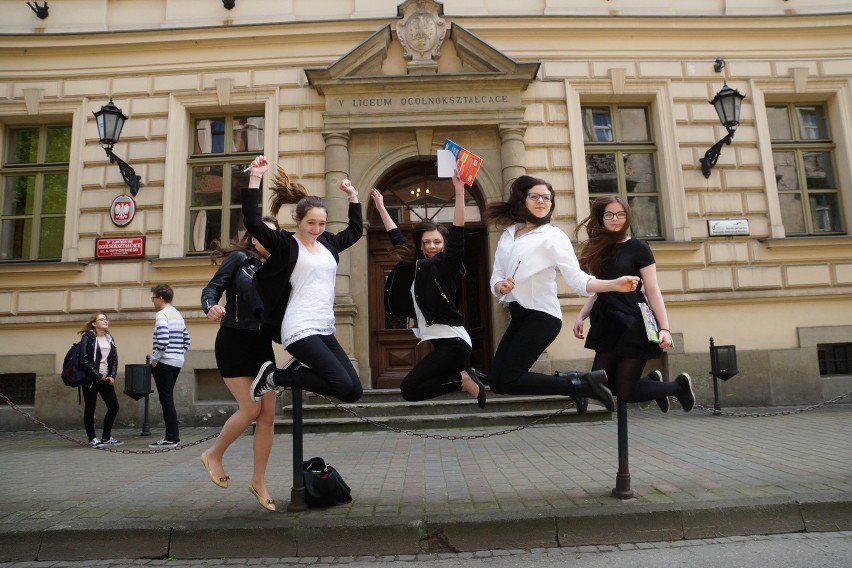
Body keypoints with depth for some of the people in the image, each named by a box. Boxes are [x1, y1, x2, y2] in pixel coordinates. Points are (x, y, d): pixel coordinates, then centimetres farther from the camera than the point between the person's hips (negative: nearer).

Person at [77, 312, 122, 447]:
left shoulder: (109, 338, 13)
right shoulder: (87, 337, -5)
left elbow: (114, 359, 10)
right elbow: (84, 360, -12)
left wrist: (112, 376, -4)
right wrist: (98, 375, -13)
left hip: (106, 379, 6)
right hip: (91, 379, -6)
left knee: (114, 406, 1)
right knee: (90, 408, 2)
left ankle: (106, 437, 13)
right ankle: (92, 439, 13)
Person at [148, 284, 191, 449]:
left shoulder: (162, 314, -11)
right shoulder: (178, 314, 16)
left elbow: (162, 341, -23)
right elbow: (186, 340, 17)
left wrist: (154, 359, -12)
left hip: (164, 363, -9)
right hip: (177, 362, 9)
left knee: (166, 400, -4)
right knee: (168, 399, 14)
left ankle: (171, 438, -2)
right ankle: (173, 436, 16)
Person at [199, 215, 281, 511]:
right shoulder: (238, 258, -2)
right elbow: (212, 288, -10)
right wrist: (211, 307, -29)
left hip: (262, 344, 5)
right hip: (234, 341, -5)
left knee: (268, 415, 1)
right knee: (251, 409, -11)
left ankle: (258, 481, 15)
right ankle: (213, 454, 17)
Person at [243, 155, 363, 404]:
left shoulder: (328, 242, 14)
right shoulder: (285, 244, -4)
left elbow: (355, 230, 30)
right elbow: (252, 222, -17)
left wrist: (353, 195, 27)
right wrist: (255, 178, -19)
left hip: (325, 331, 7)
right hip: (301, 331, -7)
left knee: (354, 391, 2)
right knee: (343, 386, -18)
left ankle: (296, 368, 16)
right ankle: (275, 376, 0)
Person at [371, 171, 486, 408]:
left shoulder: (448, 264, -4)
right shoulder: (415, 266, 13)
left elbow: (458, 234, -17)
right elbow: (397, 238, 23)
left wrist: (459, 191, -24)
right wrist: (380, 207, 27)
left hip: (453, 340, -8)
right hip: (441, 341, 8)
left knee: (409, 389, -13)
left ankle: (465, 379, -7)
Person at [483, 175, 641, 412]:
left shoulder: (553, 236, -7)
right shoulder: (508, 234, 9)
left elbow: (576, 278, -16)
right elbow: (496, 276, 5)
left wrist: (613, 285, -33)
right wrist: (500, 285, -19)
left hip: (542, 316, -7)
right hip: (519, 315, 7)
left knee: (508, 381, -12)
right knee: (497, 381, 5)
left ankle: (579, 385, -1)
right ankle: (568, 380, 16)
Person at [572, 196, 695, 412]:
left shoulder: (638, 247, -4)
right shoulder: (598, 249, 10)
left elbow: (653, 291, -6)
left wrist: (665, 329, -14)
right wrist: (581, 315, 3)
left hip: (633, 325, -6)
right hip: (607, 326, 6)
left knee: (625, 392, -4)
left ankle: (679, 385, 23)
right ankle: (653, 380, 27)